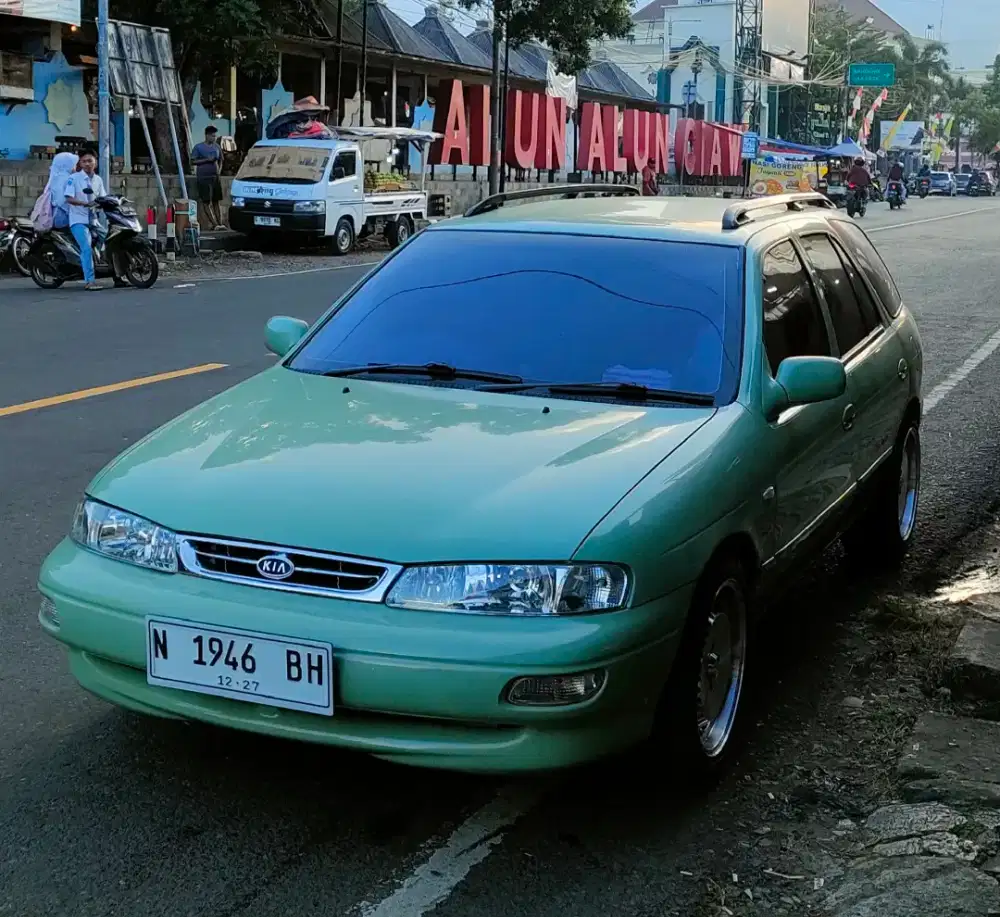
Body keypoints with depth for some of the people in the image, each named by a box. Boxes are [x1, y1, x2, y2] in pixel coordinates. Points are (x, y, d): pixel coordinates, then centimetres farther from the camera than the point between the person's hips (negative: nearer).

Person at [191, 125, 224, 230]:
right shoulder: (198, 147, -3)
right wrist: (206, 160, -14)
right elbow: (193, 162, -5)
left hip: (215, 177, 5)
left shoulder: (217, 147, 11)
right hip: (203, 178, -5)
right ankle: (214, 224, -10)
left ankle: (219, 222, 4)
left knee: (217, 201, 4)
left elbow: (220, 161, 22)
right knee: (206, 202, -7)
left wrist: (219, 170, 5)